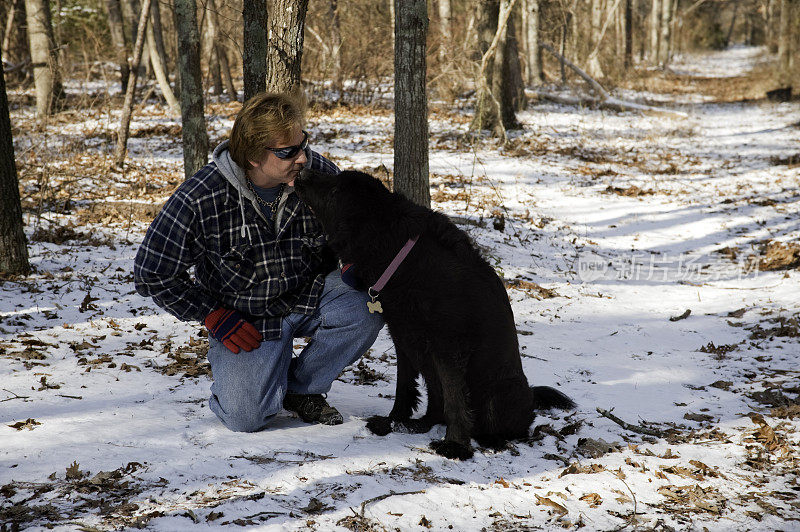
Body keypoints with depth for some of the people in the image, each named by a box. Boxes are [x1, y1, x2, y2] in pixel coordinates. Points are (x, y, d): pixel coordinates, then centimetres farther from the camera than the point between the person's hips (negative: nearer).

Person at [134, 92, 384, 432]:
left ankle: (302, 386, -2)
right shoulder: (199, 201, -22)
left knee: (367, 307, -28)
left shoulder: (319, 172, -14)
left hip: (311, 295, 3)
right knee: (245, 418, -18)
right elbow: (152, 273, -11)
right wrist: (214, 316, -12)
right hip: (246, 317, -3)